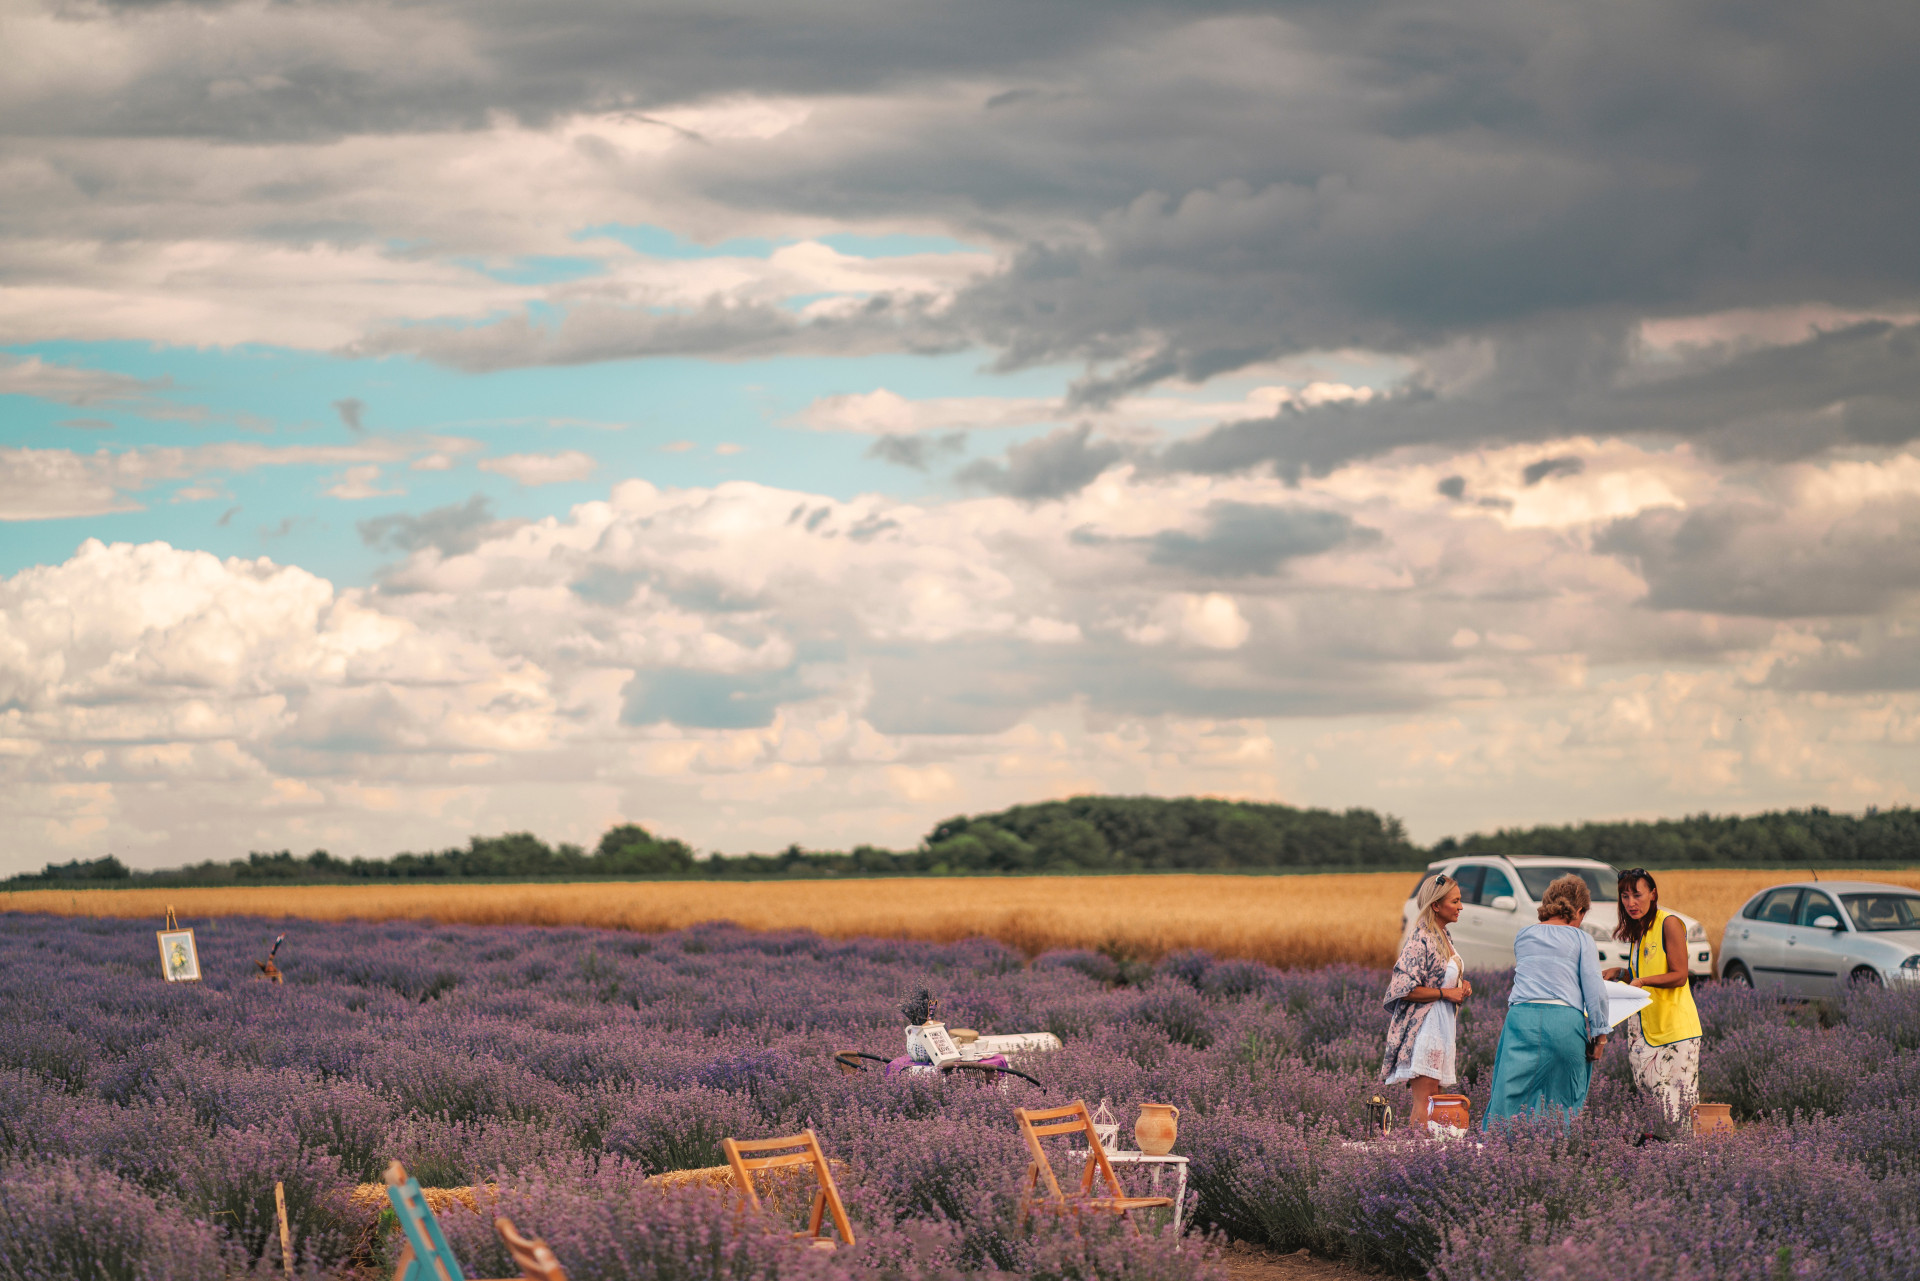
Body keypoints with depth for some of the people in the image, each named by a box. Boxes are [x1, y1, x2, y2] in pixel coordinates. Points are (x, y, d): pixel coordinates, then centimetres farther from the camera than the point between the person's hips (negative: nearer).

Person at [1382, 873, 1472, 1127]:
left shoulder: (1443, 937, 13)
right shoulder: (1420, 940, -16)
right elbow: (1403, 989, -22)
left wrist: (1460, 986, 8)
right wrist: (1446, 993, -17)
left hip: (1441, 1026, 10)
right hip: (1423, 1026, -10)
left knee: (1434, 1097, 9)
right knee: (1424, 1101, -10)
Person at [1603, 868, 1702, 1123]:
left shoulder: (1670, 924, -8)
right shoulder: (1636, 931, 17)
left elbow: (1679, 976, -12)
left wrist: (1642, 980, -24)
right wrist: (1621, 973, 10)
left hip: (1675, 1027, -8)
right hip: (1644, 1029, 8)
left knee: (1677, 1105, -10)